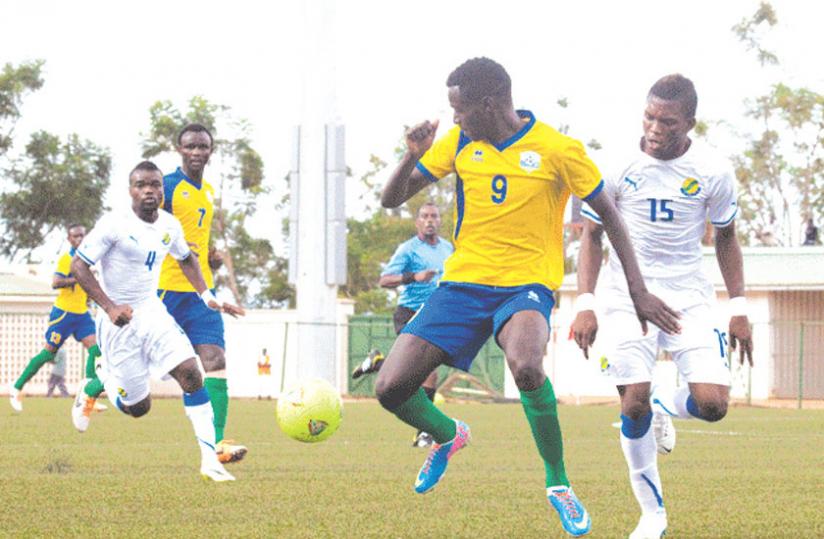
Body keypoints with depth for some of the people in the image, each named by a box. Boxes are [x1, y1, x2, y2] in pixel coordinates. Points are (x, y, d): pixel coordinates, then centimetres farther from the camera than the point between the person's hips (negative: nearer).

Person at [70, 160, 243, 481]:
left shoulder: (169, 226, 2)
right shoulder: (114, 225, -16)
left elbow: (186, 259, 23)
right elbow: (79, 266, -15)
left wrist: (207, 297, 9)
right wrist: (110, 307, -25)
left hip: (152, 313, 5)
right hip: (119, 321, -5)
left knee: (190, 372, -17)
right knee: (138, 407, -1)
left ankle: (209, 460, -17)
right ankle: (102, 377, 33)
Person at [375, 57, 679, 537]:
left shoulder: (557, 150, -8)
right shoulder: (459, 143, 4)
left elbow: (608, 214, 1)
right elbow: (392, 199, 9)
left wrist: (638, 292, -3)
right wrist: (414, 157, -13)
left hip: (526, 285, -4)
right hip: (463, 282, 4)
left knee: (525, 365, -38)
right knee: (391, 388, -10)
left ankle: (559, 483, -14)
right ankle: (448, 435, 27)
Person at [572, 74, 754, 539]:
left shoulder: (714, 171, -8)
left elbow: (726, 238, 7)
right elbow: (593, 235, 0)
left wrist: (739, 308, 5)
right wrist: (586, 304, -9)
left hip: (689, 296, 1)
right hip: (629, 295, -1)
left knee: (713, 404, -14)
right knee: (634, 404, -10)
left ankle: (663, 406, 22)